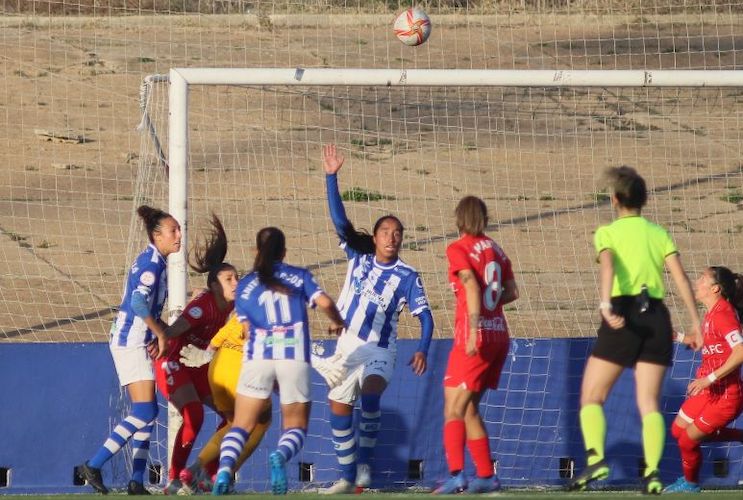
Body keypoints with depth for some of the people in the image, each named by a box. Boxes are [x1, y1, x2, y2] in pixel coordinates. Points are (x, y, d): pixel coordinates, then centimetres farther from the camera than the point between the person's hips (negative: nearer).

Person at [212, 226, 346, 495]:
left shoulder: (245, 286, 12)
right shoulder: (299, 276, 9)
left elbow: (247, 330, 11)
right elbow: (325, 303, -2)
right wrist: (337, 322, 18)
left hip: (258, 357, 1)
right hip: (295, 357, -1)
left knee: (241, 425, 6)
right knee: (296, 427, 10)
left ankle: (224, 469, -22)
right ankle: (281, 456, -25)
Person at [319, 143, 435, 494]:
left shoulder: (406, 276, -5)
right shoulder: (359, 256, 2)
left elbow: (424, 316, -5)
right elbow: (340, 220, -4)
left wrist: (422, 350, -20)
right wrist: (331, 177, -12)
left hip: (379, 350, -4)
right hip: (348, 345, 4)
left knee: (370, 396, -29)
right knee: (338, 406, 4)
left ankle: (364, 464, -19)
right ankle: (347, 477, 14)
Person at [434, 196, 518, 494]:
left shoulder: (458, 249, -5)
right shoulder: (495, 249, 13)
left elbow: (472, 286, -19)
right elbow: (512, 292, 14)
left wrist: (474, 330, -25)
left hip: (476, 337, -7)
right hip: (499, 334, 7)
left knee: (454, 408, -7)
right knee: (467, 408, 16)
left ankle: (456, 476, -21)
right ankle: (486, 476, 14)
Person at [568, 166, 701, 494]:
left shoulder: (607, 233, 4)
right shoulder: (659, 234, 14)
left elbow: (608, 266, -17)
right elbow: (680, 277, 2)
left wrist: (605, 304, -31)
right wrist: (695, 321, -1)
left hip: (623, 315, -3)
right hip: (657, 317, 3)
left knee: (592, 396, 6)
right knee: (649, 403, 5)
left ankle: (596, 459, -13)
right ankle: (652, 471, -11)